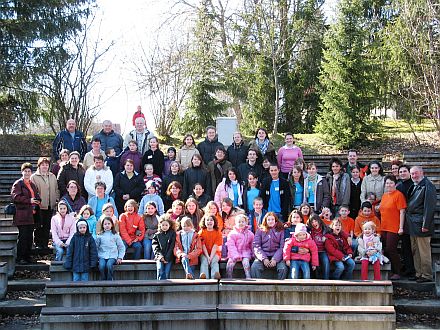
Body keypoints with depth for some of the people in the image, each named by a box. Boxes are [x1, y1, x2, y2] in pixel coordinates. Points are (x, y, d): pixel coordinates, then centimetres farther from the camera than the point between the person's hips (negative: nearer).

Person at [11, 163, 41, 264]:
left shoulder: (32, 184, 19)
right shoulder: (17, 184, -4)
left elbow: (37, 196, 27)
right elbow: (15, 197, -15)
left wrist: (36, 207, 8)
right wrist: (29, 200, -20)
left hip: (31, 215, 7)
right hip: (22, 215, -7)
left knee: (30, 237, 9)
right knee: (23, 237, -7)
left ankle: (27, 257, 17)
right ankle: (20, 258, -1)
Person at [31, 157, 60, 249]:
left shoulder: (52, 177, 14)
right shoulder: (34, 177, -2)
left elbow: (56, 190, 16)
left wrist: (57, 201, 7)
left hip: (50, 206, 4)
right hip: (39, 206, -4)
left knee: (47, 226, 9)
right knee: (38, 226, -1)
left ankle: (45, 244, 17)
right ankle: (38, 244, 7)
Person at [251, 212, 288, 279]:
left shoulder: (281, 231, 10)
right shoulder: (260, 230, 12)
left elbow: (282, 246, 1)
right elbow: (256, 246, 3)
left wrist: (275, 259, -13)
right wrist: (264, 258, -12)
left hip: (277, 256, 0)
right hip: (263, 256, 1)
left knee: (283, 268, -28)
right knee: (254, 267, -28)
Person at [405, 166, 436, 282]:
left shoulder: (428, 186, -12)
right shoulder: (414, 186, 16)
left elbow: (429, 207, -17)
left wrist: (426, 225, -20)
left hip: (421, 224, -9)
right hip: (412, 225, 9)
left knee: (424, 251, -3)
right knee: (415, 251, 14)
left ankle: (427, 275, 4)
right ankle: (418, 273, 21)